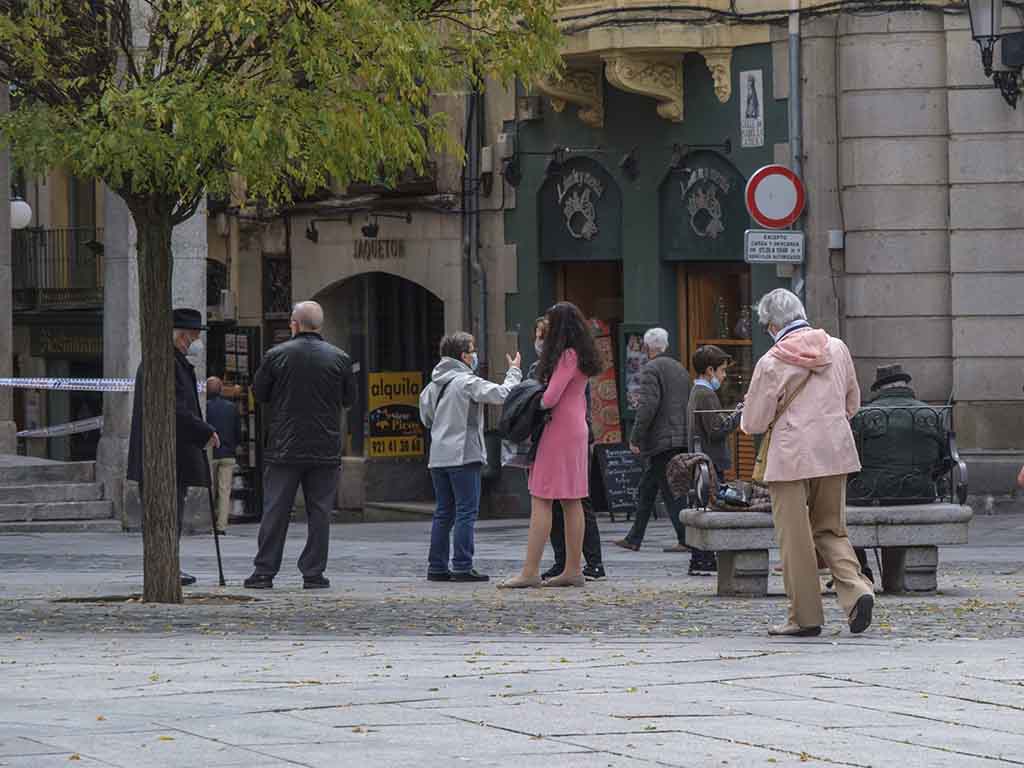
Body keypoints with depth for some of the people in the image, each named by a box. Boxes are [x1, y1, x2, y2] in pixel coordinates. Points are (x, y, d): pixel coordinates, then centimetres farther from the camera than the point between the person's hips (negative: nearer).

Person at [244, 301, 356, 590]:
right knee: (319, 512, 5)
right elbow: (349, 399, 9)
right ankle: (314, 573, 4)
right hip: (326, 448, 1)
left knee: (275, 511, 4)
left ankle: (264, 572, 5)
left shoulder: (277, 356, -4)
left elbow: (259, 393, 6)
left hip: (284, 448, -1)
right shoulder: (339, 359, 0)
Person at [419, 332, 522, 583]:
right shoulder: (467, 382, -12)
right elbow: (502, 394, -14)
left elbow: (425, 416, 18)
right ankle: (462, 567, -7)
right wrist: (514, 371, 0)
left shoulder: (434, 384, 10)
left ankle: (437, 566, 12)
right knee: (466, 512, -4)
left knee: (444, 513, 12)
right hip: (464, 455, -7)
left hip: (438, 456, 7)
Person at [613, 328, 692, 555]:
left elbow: (648, 406, -20)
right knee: (647, 489, 16)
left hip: (661, 441, -9)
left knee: (672, 493, -7)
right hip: (681, 439, 9)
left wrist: (635, 438, -14)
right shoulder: (681, 369, 16)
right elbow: (688, 404, 18)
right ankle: (634, 538, 22)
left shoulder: (651, 369, -11)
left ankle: (686, 539, -10)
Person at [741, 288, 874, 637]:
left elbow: (753, 424, -7)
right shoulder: (837, 349, 5)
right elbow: (852, 403, 15)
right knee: (830, 530, 15)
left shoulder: (771, 363, -11)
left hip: (792, 457, -5)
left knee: (795, 538, 4)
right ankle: (856, 589, -7)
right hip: (835, 453, 5)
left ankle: (806, 617, 8)